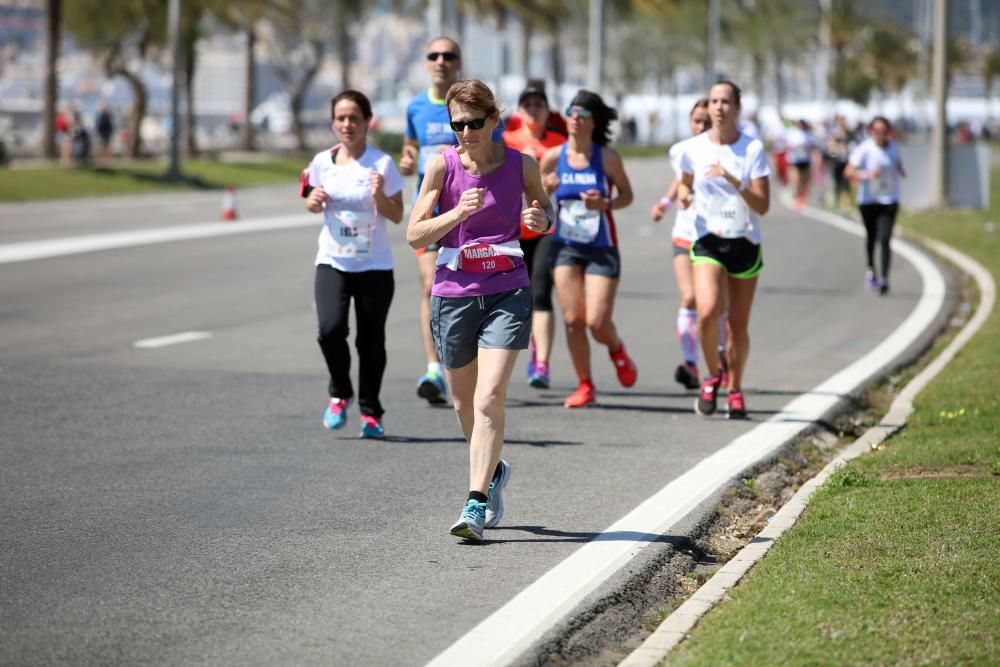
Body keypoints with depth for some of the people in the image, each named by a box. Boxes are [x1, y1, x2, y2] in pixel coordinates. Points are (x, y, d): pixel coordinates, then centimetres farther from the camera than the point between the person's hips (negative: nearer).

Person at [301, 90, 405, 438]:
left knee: (371, 340, 2)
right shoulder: (322, 162, 2)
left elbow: (397, 216, -4)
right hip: (332, 262, 1)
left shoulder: (381, 162, -6)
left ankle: (370, 411, 18)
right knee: (331, 328, -18)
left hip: (374, 266, -1)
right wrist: (314, 200, -5)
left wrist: (380, 195, -22)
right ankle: (340, 394, 6)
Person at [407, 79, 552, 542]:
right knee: (464, 403, 15)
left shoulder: (521, 165, -3)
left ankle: (476, 504, -17)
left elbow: (545, 211, 15)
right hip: (454, 292, 2)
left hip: (507, 292, -2)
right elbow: (414, 235, -6)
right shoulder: (442, 165, -5)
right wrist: (458, 213, -22)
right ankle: (493, 471, 44)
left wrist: (541, 219, -9)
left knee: (489, 399, -16)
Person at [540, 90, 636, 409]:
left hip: (601, 249, -2)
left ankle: (617, 349, 27)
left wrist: (605, 204, -17)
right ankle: (585, 385, 14)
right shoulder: (553, 157, -1)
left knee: (597, 323, -9)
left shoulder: (607, 158, -7)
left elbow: (627, 195, 3)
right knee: (573, 319, -2)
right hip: (565, 247, 2)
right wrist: (546, 188, -14)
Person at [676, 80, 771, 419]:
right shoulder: (694, 148, -1)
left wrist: (734, 181, -25)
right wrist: (684, 196, -5)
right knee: (707, 312, -22)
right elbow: (685, 184, 18)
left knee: (738, 325, 7)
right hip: (708, 242, 0)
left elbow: (763, 206, -11)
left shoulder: (753, 149, -6)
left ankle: (735, 390, 27)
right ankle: (713, 376, 2)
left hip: (745, 244, 0)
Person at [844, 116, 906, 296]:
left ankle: (884, 279, -13)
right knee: (871, 237, 15)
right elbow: (849, 172, -12)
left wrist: (901, 170, 4)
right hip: (868, 199, -1)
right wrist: (866, 175, -27)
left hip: (889, 200, 1)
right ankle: (871, 270, 40)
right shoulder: (864, 149, -12)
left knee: (885, 239, -12)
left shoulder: (894, 147, 1)